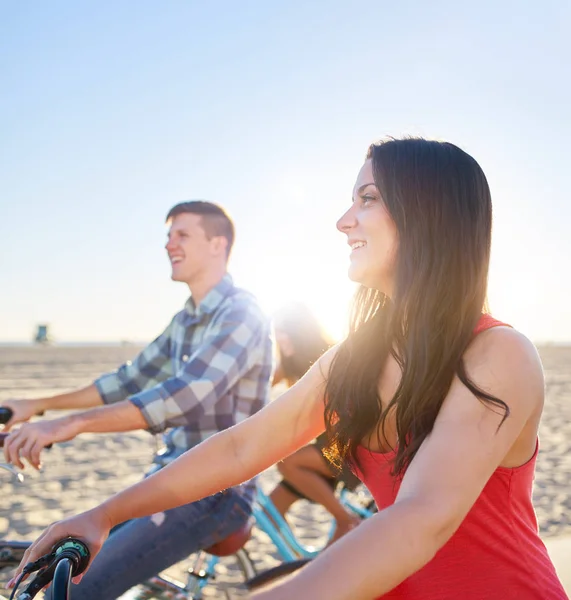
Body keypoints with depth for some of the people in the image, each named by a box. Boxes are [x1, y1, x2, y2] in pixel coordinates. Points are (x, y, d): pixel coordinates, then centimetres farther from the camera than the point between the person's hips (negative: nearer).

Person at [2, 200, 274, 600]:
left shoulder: (242, 314, -16)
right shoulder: (185, 320, 12)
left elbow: (187, 396, -30)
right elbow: (131, 380, 18)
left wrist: (73, 423, -37)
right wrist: (39, 405, 16)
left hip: (216, 491, -8)